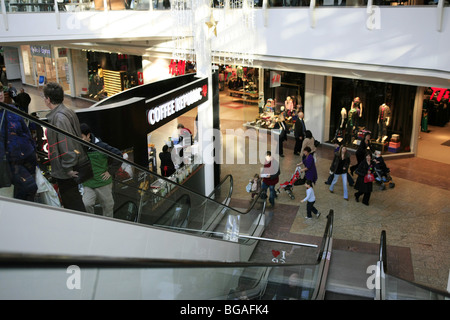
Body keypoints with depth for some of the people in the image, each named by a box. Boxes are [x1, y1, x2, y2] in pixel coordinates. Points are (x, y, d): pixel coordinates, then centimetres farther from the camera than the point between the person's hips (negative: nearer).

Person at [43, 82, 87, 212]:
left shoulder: (60, 117, -21)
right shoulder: (67, 112, 10)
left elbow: (67, 146, -26)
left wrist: (68, 168, -20)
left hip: (66, 174, -10)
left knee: (72, 204, -1)